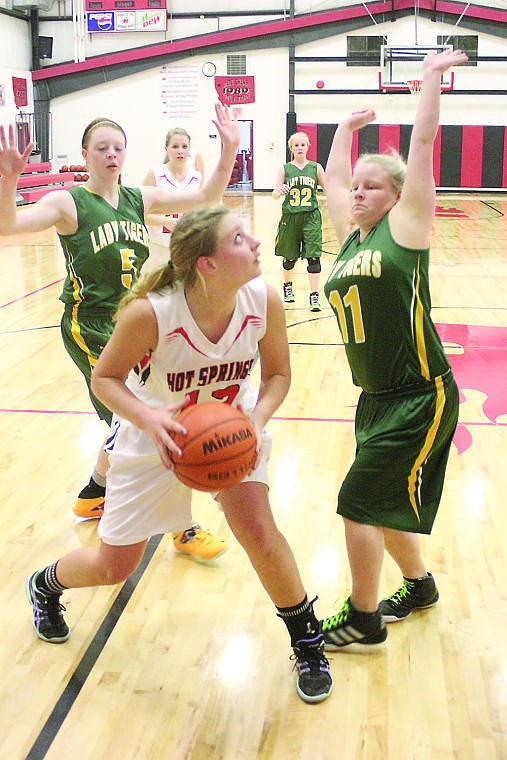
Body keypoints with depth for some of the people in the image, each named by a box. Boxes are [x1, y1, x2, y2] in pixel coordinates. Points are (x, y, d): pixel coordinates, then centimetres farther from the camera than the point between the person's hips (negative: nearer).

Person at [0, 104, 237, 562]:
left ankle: (93, 496, 45)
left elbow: (206, 197, 2)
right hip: (90, 331, -7)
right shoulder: (69, 202, -11)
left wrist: (229, 151, -12)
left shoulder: (140, 199, 5)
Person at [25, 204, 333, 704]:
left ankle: (308, 644, 11)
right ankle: (45, 585, 45)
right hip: (153, 437, -2)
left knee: (259, 533, -16)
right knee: (113, 567, 8)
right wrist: (147, 418, -38)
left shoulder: (264, 301, -24)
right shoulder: (150, 312, -34)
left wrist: (256, 420, -27)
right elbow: (104, 378, -19)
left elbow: (278, 373, -8)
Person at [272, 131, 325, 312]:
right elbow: (275, 194, -1)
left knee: (313, 256, -11)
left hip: (311, 217, -1)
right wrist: (279, 191, -23)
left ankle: (314, 297, -7)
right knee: (290, 257, 13)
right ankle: (287, 287, 40)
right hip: (290, 217, 1)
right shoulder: (285, 168, 2)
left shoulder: (315, 167, 4)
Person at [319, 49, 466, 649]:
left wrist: (432, 78, -2)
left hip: (420, 397, -7)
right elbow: (332, 175, 23)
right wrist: (349, 125, 31)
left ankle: (362, 618, 13)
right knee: (384, 504, 17)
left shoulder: (405, 227, -7)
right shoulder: (351, 235, 9)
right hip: (376, 397, 7)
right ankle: (418, 585, 41)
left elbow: (423, 143, -10)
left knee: (361, 501, -5)